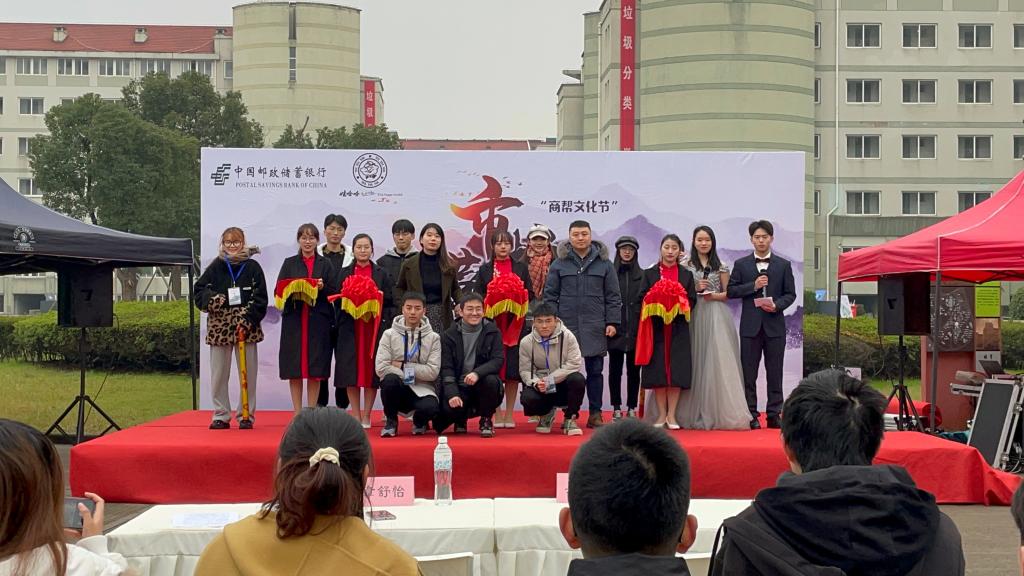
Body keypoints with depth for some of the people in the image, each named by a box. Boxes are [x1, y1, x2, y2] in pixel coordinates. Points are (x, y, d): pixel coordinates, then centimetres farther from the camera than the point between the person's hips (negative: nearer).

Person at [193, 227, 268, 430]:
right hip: (219, 327, 1)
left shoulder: (253, 267, 5)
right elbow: (198, 290, 7)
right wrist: (210, 299, -14)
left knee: (248, 372, 1)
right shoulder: (215, 267, 8)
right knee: (218, 373, 3)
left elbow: (261, 297, 1)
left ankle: (246, 415, 11)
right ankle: (221, 416, 12)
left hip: (246, 327, -1)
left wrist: (249, 318, -11)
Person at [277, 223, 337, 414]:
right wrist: (291, 290, -14)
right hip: (294, 320, 0)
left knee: (316, 369, 0)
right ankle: (297, 414, 5)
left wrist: (322, 288, -13)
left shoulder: (325, 264, 10)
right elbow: (278, 292, 6)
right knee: (294, 369, -2)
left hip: (318, 321, 0)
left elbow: (334, 293, 6)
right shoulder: (289, 263, 10)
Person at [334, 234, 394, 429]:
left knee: (371, 370, -2)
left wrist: (377, 298, -12)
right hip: (350, 327, 0)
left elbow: (389, 301, 6)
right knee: (351, 371, -3)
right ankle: (356, 416, 5)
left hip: (375, 326, 0)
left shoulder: (381, 274, 9)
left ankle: (366, 416, 5)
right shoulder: (344, 273, 11)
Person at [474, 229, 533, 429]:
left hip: (515, 323, 0)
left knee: (513, 368, -1)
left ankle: (510, 414, 7)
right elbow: (477, 296, 7)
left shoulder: (521, 268, 11)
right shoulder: (485, 269, 11)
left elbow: (530, 294, 8)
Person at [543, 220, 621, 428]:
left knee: (595, 370, 5)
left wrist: (612, 322, -1)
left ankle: (595, 414, 12)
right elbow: (550, 295, 5)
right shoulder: (559, 264, 4)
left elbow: (613, 296, 6)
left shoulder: (604, 264, 6)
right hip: (566, 325, 0)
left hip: (595, 328, 0)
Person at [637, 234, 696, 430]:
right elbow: (642, 298, 3)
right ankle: (661, 414, 6)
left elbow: (692, 301, 6)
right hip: (657, 327, 0)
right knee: (658, 369, -2)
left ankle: (672, 414, 4)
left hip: (678, 328, 1)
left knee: (677, 369, -3)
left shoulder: (686, 274, 11)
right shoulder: (650, 273, 8)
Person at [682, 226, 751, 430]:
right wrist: (695, 289, -9)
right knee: (696, 363, -2)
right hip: (694, 317, 0)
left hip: (716, 317, 0)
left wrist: (714, 295, -9)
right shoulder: (686, 266, 8)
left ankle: (720, 412, -4)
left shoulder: (721, 267, 9)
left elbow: (728, 294, 9)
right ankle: (696, 413, 3)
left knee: (718, 361, -7)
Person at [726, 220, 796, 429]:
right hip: (750, 325, 0)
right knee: (749, 373, 1)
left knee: (774, 373, 3)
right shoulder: (741, 265, 7)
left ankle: (774, 414, 9)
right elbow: (731, 291, 2)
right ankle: (751, 415, 6)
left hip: (775, 325, 0)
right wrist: (753, 286, -11)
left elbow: (790, 294, 6)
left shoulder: (783, 265, 8)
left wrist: (777, 305, -12)